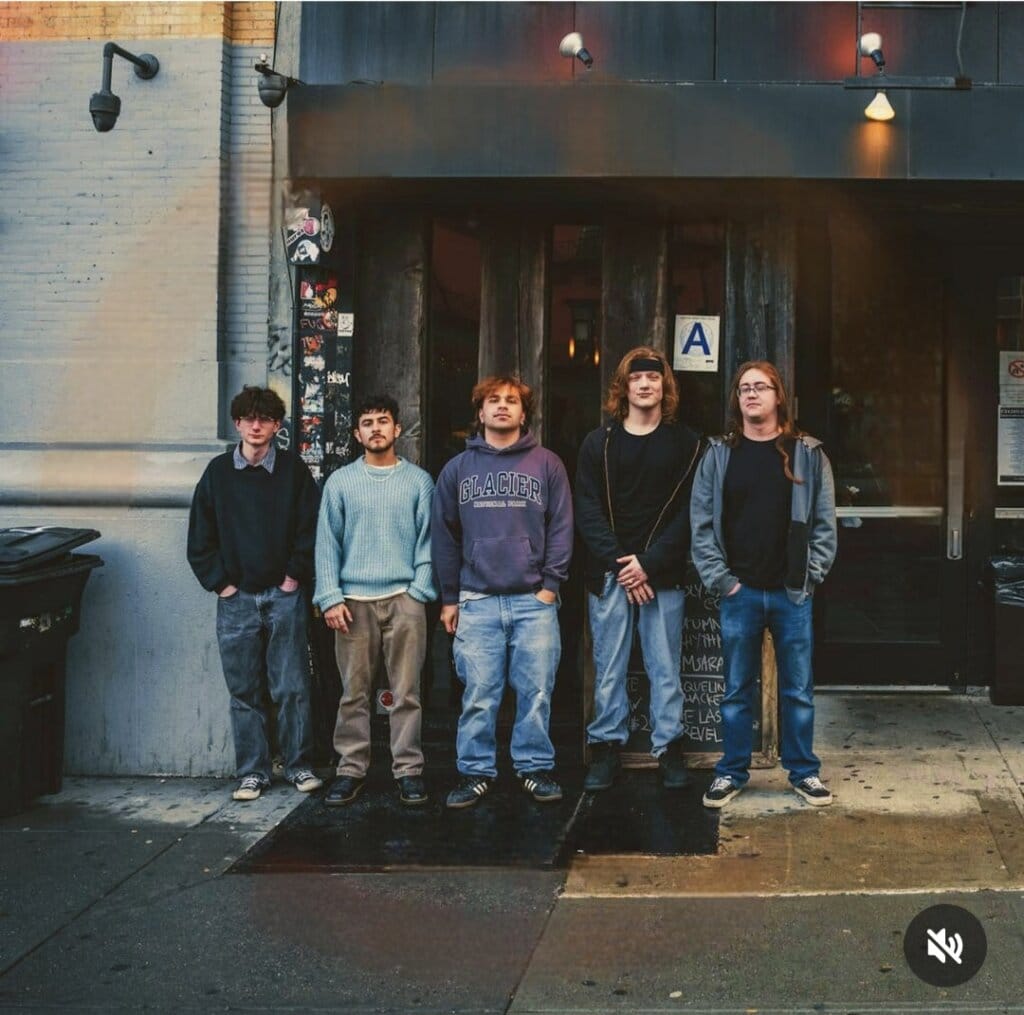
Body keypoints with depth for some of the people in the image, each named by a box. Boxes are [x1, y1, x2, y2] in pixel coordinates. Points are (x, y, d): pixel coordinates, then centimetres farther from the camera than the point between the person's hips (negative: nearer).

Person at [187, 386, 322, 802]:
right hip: (236, 598, 1)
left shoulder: (293, 469, 2)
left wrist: (296, 576, -4)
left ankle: (299, 766, 11)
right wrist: (220, 582, 1)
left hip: (284, 595, -1)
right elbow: (201, 538, 7)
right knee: (244, 692, 5)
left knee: (292, 688, 0)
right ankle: (252, 771, 13)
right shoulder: (218, 472, 6)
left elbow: (312, 529, 1)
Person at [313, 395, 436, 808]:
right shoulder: (340, 482, 8)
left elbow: (427, 541, 5)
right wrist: (330, 597, -3)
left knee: (406, 691, 0)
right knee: (354, 691, 4)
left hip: (404, 598, -1)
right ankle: (351, 768, 11)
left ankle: (408, 769, 7)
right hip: (354, 599, 1)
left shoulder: (419, 481, 7)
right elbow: (327, 543, 6)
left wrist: (420, 590, -5)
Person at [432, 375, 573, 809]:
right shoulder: (457, 469, 11)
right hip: (476, 601, 1)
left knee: (536, 692, 2)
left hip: (534, 600, -1)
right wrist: (449, 597, 7)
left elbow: (561, 529, 5)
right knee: (478, 695, 1)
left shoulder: (547, 464, 7)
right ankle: (475, 772, 12)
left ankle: (535, 767, 14)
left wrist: (550, 584, -4)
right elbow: (444, 536, 11)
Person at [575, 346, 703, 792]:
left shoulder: (686, 444, 5)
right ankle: (606, 746, 13)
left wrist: (650, 563, -10)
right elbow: (587, 511, 2)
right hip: (608, 573, 1)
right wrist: (619, 564, -9)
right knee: (608, 668, 4)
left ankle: (669, 747, 11)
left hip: (662, 573, -1)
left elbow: (688, 512, -1)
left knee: (665, 667, 2)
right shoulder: (599, 443, 8)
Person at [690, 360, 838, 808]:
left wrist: (811, 574, -5)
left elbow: (824, 522, 2)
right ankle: (731, 772, 18)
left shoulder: (808, 454, 3)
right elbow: (702, 523, 2)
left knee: (798, 689, 7)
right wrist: (720, 578, -5)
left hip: (792, 593, 0)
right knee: (737, 689, 8)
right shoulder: (718, 456, 4)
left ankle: (803, 771, 20)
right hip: (740, 592, 0)